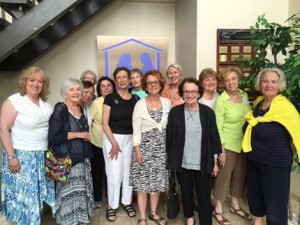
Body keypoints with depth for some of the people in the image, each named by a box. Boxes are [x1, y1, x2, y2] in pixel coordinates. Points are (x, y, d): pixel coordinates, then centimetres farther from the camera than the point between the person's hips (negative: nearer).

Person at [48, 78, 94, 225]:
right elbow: (52, 137, -20)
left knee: (81, 192, 16)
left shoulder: (80, 108, 10)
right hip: (68, 160, -7)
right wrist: (76, 135, -18)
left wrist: (86, 135, 8)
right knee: (70, 194, -1)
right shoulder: (60, 109, -13)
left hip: (82, 158, 8)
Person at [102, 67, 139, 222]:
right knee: (114, 173, 0)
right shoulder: (110, 98, -6)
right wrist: (114, 143, -13)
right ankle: (111, 206, 19)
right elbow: (105, 123, -8)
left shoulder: (135, 98, 4)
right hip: (112, 138, -3)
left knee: (129, 171, 11)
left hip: (130, 138, 4)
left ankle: (127, 202, 29)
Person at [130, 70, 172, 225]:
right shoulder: (140, 104, -6)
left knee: (158, 181, 13)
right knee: (143, 182, 4)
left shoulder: (167, 103, 1)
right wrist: (137, 149, -11)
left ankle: (153, 212, 32)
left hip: (162, 146, 3)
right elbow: (136, 129, -7)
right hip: (145, 146, -3)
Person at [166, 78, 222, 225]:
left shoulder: (208, 112, -5)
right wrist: (171, 160, 1)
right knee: (186, 193, 19)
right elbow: (169, 137, 0)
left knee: (204, 196, 8)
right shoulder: (175, 112, -5)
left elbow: (214, 138, 0)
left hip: (203, 163, -1)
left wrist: (214, 162, 1)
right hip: (182, 162, 1)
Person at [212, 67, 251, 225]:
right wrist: (221, 150, -17)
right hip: (228, 145, -6)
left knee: (240, 175, 17)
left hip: (244, 144, 6)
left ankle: (235, 205, 37)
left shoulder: (244, 96, 3)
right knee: (224, 176, 6)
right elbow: (218, 127, -16)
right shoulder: (221, 100, -15)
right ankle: (218, 210, 24)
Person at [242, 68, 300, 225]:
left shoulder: (285, 107, -19)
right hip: (253, 160, 7)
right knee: (254, 193, 23)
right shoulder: (258, 102, 2)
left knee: (275, 201, 7)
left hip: (276, 164, -7)